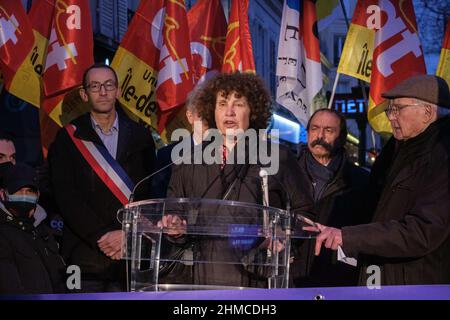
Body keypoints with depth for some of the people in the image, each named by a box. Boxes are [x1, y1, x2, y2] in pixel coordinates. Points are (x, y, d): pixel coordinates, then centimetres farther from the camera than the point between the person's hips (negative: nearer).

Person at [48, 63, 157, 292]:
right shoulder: (68, 139, 6)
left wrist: (129, 236, -9)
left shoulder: (140, 136, 10)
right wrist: (102, 236, -12)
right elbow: (66, 197, -3)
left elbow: (150, 194, 4)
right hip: (86, 254, -1)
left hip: (132, 257, 1)